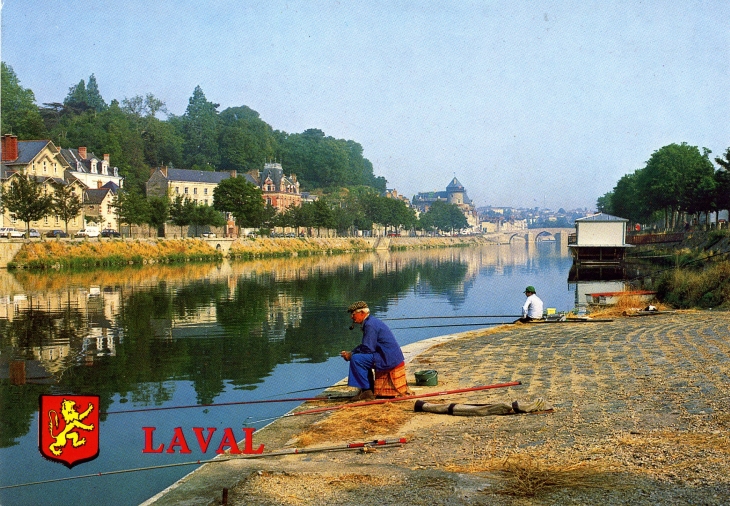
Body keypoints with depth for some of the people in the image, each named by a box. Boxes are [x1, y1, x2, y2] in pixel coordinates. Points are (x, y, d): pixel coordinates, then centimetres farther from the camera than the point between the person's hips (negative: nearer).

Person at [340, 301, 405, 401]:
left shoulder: (370, 325, -16)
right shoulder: (370, 322, 17)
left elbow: (367, 348, -20)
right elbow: (365, 345, 20)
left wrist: (351, 355, -7)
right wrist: (351, 353, 7)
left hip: (388, 359, -11)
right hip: (391, 357, 11)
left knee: (356, 359, -17)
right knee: (362, 358, 22)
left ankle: (367, 391, -12)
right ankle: (369, 389, 20)